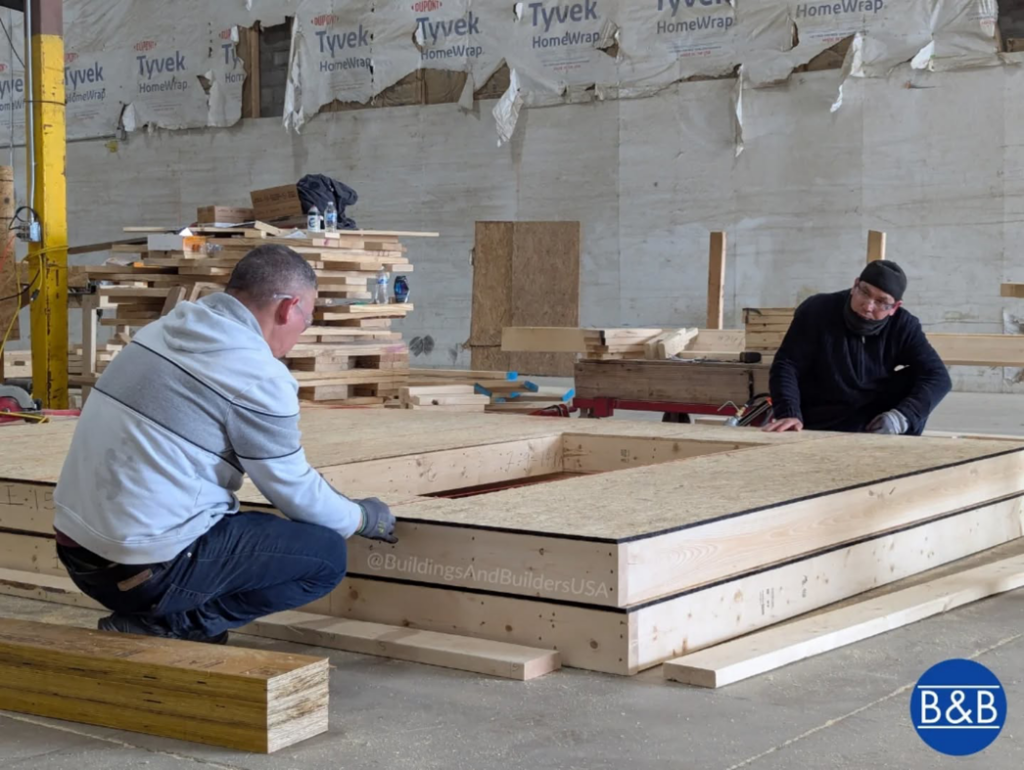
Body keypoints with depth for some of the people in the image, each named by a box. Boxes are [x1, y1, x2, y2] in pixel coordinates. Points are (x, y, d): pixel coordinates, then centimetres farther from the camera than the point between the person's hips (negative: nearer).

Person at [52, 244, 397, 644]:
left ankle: (156, 614, 11)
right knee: (327, 556, 2)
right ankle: (170, 627, -2)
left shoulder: (165, 329, 10)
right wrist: (364, 518, 17)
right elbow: (296, 493, -2)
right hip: (149, 570, -8)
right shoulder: (258, 377, -14)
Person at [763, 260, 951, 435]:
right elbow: (786, 365, -15)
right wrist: (788, 414, -33)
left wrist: (902, 416, -33)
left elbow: (938, 377, -16)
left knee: (917, 379, -17)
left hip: (872, 422, 2)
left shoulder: (903, 326, -8)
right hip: (818, 425, -2)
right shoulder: (817, 311, -12)